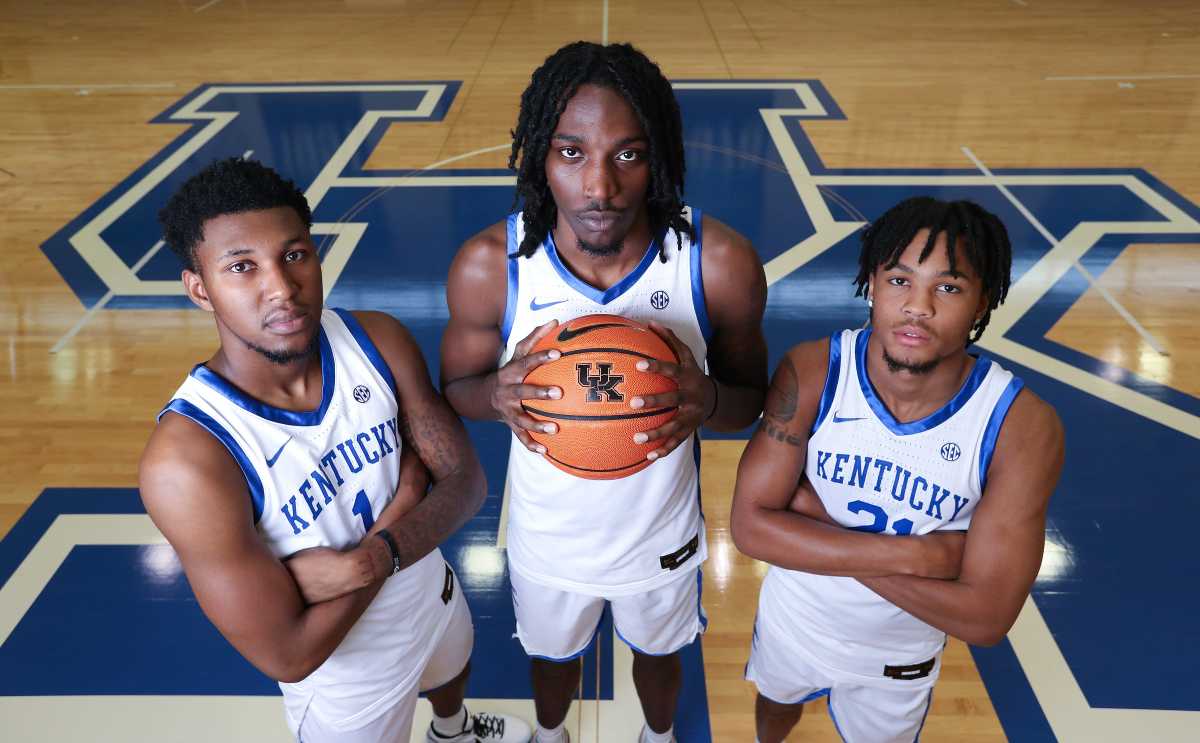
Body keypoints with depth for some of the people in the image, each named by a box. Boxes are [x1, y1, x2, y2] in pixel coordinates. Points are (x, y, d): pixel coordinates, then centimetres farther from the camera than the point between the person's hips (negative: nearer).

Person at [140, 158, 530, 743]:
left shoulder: (378, 341, -22)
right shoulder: (185, 458, -36)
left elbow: (466, 481, -14)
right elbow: (289, 655, -30)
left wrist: (368, 559, -32)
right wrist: (403, 502, -24)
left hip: (434, 595, 5)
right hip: (346, 679, -5)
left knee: (452, 674, 35)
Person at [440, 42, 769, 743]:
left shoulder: (723, 263, -27)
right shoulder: (488, 265, -25)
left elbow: (753, 400, -11)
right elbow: (455, 388, -8)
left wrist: (708, 400, -35)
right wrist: (498, 393, -33)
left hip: (662, 533, 0)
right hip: (548, 535, 0)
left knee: (659, 651, 31)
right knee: (553, 653, 30)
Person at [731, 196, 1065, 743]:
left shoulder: (1023, 426, -29)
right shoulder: (811, 373, -25)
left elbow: (986, 616, -29)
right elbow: (750, 524, -26)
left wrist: (816, 520, -30)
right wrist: (914, 554, -33)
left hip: (899, 659, -1)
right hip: (793, 622, 1)